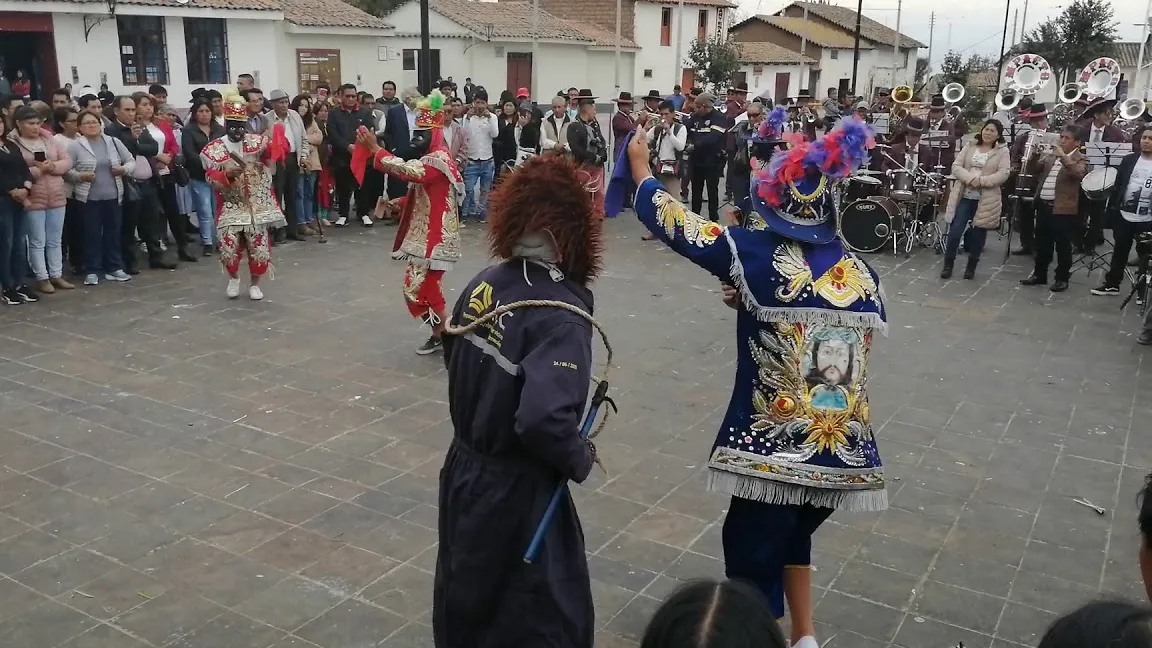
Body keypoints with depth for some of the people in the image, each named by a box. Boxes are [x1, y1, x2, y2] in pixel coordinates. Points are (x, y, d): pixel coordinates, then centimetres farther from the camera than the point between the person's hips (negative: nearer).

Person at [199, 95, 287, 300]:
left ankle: (255, 284, 25)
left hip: (258, 206, 0)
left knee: (259, 248, 1)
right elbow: (212, 180, -1)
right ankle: (233, 278, 27)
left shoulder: (258, 142, -1)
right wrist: (228, 175, -20)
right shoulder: (214, 149, 1)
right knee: (229, 248, -5)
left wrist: (277, 144, -39)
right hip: (230, 208, 0)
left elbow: (279, 150, -17)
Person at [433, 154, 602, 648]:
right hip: (517, 492, -7)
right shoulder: (561, 313, -26)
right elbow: (544, 418, -35)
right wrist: (581, 459, -16)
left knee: (465, 598, 27)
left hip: (464, 470, 7)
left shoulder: (483, 284, -4)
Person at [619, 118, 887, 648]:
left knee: (751, 551, 12)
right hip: (844, 449, 6)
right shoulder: (861, 273, 3)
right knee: (790, 536, 28)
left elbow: (674, 223, -4)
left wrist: (640, 169, 14)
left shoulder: (756, 253, -12)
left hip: (776, 448, -6)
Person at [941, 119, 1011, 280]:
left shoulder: (1002, 152, 1)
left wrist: (981, 181, -21)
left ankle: (971, 266, 20)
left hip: (986, 200, -1)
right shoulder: (969, 147, 8)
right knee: (955, 231, -4)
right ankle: (948, 264, 9)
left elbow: (1003, 174, -10)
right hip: (964, 196, 1)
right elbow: (956, 166, 0)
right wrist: (970, 178, -17)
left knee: (978, 234, 6)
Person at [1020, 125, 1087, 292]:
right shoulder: (1050, 155, 13)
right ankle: (1039, 274, 25)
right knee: (1042, 244, 14)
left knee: (1062, 246, 1)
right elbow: (1034, 170, 11)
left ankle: (1062, 278, 10)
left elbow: (1078, 173, -24)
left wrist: (1063, 157, -30)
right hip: (1043, 206, 6)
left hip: (1063, 209, -6)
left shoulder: (1080, 159, -4)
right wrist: (1036, 155, -6)